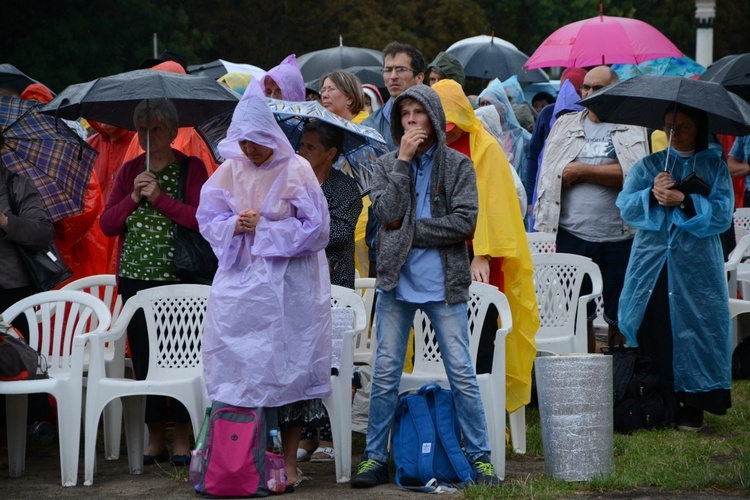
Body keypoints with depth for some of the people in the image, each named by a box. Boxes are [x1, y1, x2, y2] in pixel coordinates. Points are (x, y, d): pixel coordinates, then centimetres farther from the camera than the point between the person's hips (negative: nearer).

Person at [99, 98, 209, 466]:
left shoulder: (192, 168, 0)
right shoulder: (129, 171, 13)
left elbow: (203, 219, -13)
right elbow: (106, 225, 7)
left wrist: (161, 198, -15)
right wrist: (133, 198, -7)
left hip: (177, 277, -4)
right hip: (134, 277, 4)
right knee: (143, 356, 5)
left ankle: (182, 439, 4)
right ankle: (155, 439, 13)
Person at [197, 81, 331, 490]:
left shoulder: (296, 171, -7)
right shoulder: (229, 171, 5)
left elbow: (315, 228, -8)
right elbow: (208, 219, 9)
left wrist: (263, 228, -12)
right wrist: (235, 226, -11)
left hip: (289, 286, -3)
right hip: (240, 284, 3)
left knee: (289, 366, 0)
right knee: (241, 366, 1)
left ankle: (289, 461, 8)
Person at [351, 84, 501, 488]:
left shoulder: (458, 165, 2)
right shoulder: (386, 164, 8)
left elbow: (464, 221, -9)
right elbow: (387, 212, -8)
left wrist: (410, 231, -10)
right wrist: (403, 161, -9)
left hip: (444, 284, -2)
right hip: (396, 282, 2)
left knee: (462, 374, -1)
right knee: (385, 375, 4)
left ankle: (479, 457, 6)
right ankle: (375, 458, 12)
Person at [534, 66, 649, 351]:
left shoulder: (633, 128, 2)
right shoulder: (565, 125, 14)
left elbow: (634, 173, -14)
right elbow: (549, 176, 11)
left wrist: (581, 171, -10)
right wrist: (545, 230, 3)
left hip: (620, 238, -3)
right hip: (571, 234, 3)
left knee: (621, 316, 3)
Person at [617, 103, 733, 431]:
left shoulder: (714, 167, 7)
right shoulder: (647, 166, 12)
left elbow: (722, 214, -5)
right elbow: (626, 207, 2)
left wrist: (683, 201, -16)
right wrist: (652, 195, -16)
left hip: (696, 268, -1)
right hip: (651, 267, 2)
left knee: (695, 328, -4)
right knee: (650, 330, -3)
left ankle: (693, 404, 5)